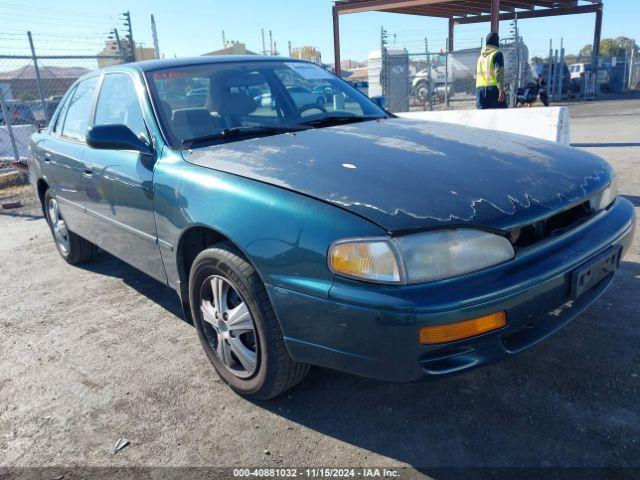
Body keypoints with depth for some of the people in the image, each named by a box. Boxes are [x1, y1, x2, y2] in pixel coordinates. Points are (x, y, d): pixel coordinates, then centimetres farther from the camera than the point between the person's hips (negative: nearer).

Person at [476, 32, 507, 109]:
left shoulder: (481, 56, 18)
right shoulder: (497, 54, -2)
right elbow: (499, 73, -13)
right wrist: (501, 90, -18)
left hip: (480, 89, 6)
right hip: (493, 88, -6)